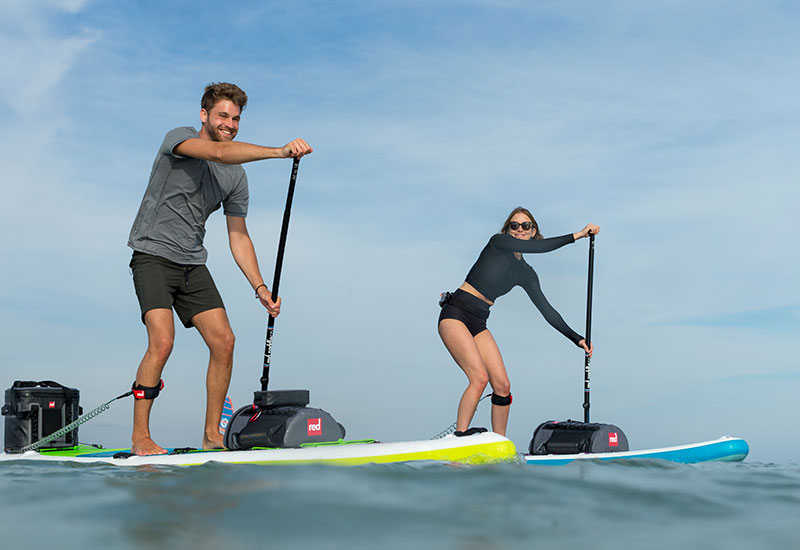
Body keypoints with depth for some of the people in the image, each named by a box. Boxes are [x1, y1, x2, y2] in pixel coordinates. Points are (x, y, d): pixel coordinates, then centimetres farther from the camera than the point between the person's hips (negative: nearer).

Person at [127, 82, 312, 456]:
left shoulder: (236, 177, 8)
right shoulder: (178, 138, -7)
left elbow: (238, 236, 9)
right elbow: (219, 152, -29)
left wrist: (260, 287, -2)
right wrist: (280, 152, -38)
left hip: (193, 265, 6)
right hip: (153, 255, -6)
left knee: (223, 342, -3)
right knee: (162, 342, -20)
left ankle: (212, 436, 10)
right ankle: (139, 437, -5)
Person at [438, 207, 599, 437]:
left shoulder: (526, 274, 14)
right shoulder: (497, 243, -3)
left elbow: (546, 309, 13)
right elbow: (536, 247, -17)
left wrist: (577, 338, 7)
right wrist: (577, 235, -16)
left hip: (478, 323, 7)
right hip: (455, 314, -6)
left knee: (502, 384, -6)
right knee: (480, 377, -23)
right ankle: (459, 436, -21)